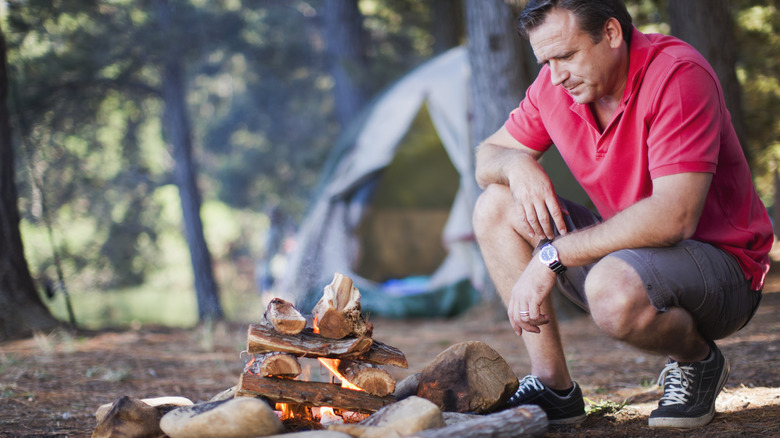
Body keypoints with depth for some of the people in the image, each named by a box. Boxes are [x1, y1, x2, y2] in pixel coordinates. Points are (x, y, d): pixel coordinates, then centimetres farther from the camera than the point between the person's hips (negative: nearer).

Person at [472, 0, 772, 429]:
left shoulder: (677, 75, -24)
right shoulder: (557, 81, -3)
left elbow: (674, 217, -33)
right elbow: (487, 157, 8)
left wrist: (552, 257, -32)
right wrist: (515, 163, -18)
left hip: (723, 265, -8)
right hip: (630, 249, 8)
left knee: (613, 289, -38)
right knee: (495, 207, -3)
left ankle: (699, 359, -3)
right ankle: (553, 387, -4)